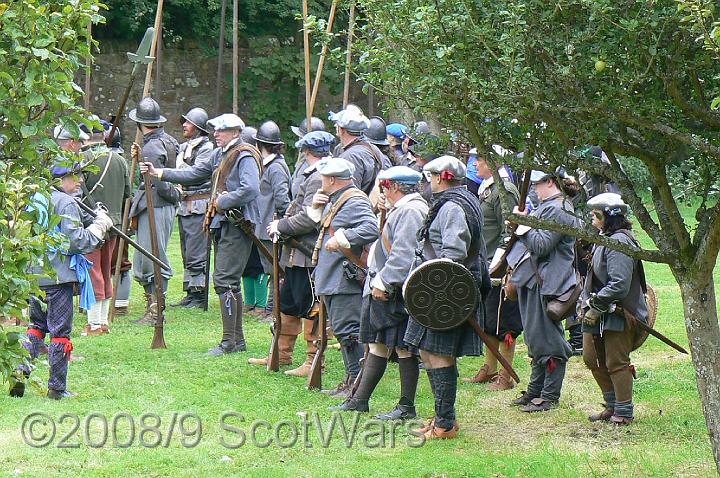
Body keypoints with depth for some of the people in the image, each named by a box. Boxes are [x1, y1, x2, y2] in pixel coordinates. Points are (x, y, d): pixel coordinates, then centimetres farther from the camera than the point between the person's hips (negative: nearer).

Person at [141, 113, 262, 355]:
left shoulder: (245, 156, -12)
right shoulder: (219, 155, 16)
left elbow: (250, 189, -25)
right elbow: (194, 174, 22)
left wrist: (222, 202, -17)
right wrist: (159, 173, 18)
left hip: (237, 224, -10)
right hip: (223, 224, 10)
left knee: (224, 280, -12)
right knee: (230, 282, 12)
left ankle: (229, 342, -10)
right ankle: (238, 340, 18)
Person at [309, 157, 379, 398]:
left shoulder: (355, 202, -15)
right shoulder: (334, 201, 16)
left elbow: (371, 229, -30)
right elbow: (319, 221, 31)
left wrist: (341, 239, -29)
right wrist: (316, 206, 10)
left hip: (345, 280, -11)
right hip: (331, 280, 11)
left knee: (348, 330, -10)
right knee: (342, 331, 15)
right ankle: (351, 379, 21)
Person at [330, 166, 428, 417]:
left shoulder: (411, 211, -15)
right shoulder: (401, 210, 18)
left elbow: (403, 254, -24)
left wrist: (383, 283, -22)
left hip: (398, 292, -10)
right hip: (385, 291, 10)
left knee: (404, 348, -3)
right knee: (377, 344, 13)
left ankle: (407, 406, 3)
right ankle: (359, 400, 17)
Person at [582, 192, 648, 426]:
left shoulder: (619, 242, -19)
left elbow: (619, 285, -25)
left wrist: (596, 306, -20)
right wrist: (587, 303, 9)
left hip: (619, 314, -10)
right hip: (600, 314, 10)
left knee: (616, 363, -3)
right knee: (592, 358, 13)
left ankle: (624, 412, 8)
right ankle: (612, 405, 25)